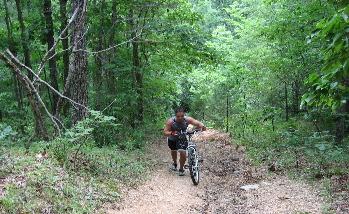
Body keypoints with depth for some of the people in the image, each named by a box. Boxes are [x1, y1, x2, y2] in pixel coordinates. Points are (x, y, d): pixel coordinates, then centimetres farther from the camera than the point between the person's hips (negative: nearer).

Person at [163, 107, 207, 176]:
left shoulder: (187, 119, -29)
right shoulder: (170, 121, -32)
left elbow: (197, 123, -34)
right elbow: (165, 132, -32)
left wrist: (201, 125, -57)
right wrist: (171, 133, -52)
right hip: (172, 139, 1)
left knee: (183, 153, -17)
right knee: (173, 151, 22)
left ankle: (181, 169, 7)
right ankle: (174, 163, 55)